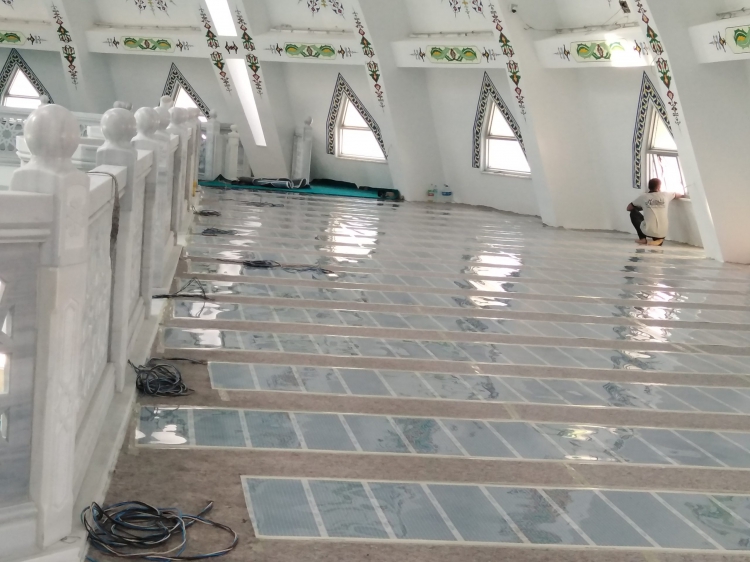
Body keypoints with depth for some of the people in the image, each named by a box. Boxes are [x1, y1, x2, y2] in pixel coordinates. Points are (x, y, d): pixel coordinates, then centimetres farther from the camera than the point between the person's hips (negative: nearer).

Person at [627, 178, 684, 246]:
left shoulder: (643, 197, 5)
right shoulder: (665, 195, 10)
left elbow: (629, 208, 18)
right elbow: (676, 195, 34)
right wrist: (682, 196, 59)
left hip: (648, 231, -2)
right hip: (662, 233, 2)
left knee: (633, 213, 23)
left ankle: (642, 238, 16)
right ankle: (657, 240, 9)